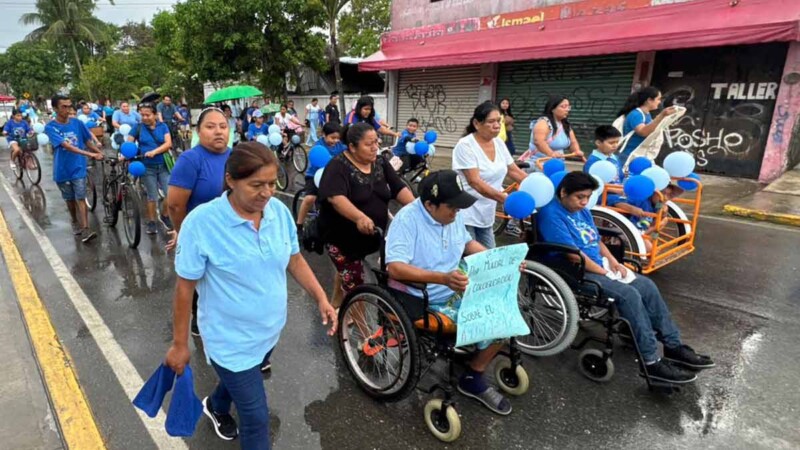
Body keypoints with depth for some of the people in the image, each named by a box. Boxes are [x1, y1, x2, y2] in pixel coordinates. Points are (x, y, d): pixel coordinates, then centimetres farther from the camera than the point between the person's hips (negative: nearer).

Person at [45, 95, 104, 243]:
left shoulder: (78, 123, -2)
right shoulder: (50, 127, -12)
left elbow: (88, 141, 9)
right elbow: (66, 145, -25)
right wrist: (88, 154, -36)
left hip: (78, 168, 0)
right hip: (62, 170, 0)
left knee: (80, 199, -6)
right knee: (70, 199, 15)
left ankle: (85, 229, -9)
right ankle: (75, 223, 34)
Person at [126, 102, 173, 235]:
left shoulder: (163, 126, 1)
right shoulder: (138, 128, 1)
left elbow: (168, 143, -9)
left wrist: (154, 151, -23)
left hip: (163, 165, 1)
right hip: (147, 167, -1)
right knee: (152, 196, 5)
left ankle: (164, 216, 22)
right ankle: (151, 222, 20)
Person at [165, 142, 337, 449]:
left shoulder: (280, 211, -11)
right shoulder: (201, 222, -24)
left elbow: (294, 259, 3)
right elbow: (185, 287, -15)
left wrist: (321, 298, -6)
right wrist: (180, 344, -8)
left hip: (269, 331, 6)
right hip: (230, 340, -5)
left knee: (240, 380, 32)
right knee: (256, 417, 4)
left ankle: (216, 407, 66)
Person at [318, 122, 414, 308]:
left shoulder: (380, 163, 0)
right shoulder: (338, 166, -19)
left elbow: (400, 189, -5)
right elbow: (336, 198, -34)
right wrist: (360, 217, -50)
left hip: (370, 236, 6)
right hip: (342, 235, -6)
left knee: (347, 273, 26)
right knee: (355, 283, -1)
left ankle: (336, 305, 49)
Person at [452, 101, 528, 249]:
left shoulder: (499, 143, 4)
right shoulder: (465, 145, -17)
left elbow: (514, 171, 12)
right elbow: (475, 182, -25)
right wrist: (505, 198, -35)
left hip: (485, 215, 7)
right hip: (464, 215, -7)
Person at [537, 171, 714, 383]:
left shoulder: (581, 210, 13)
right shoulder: (551, 214, -17)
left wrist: (612, 262, 3)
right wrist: (603, 271, -15)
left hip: (600, 265, 10)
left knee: (647, 285, -2)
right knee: (629, 294, -24)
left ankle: (673, 345, 8)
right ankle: (650, 361, -16)